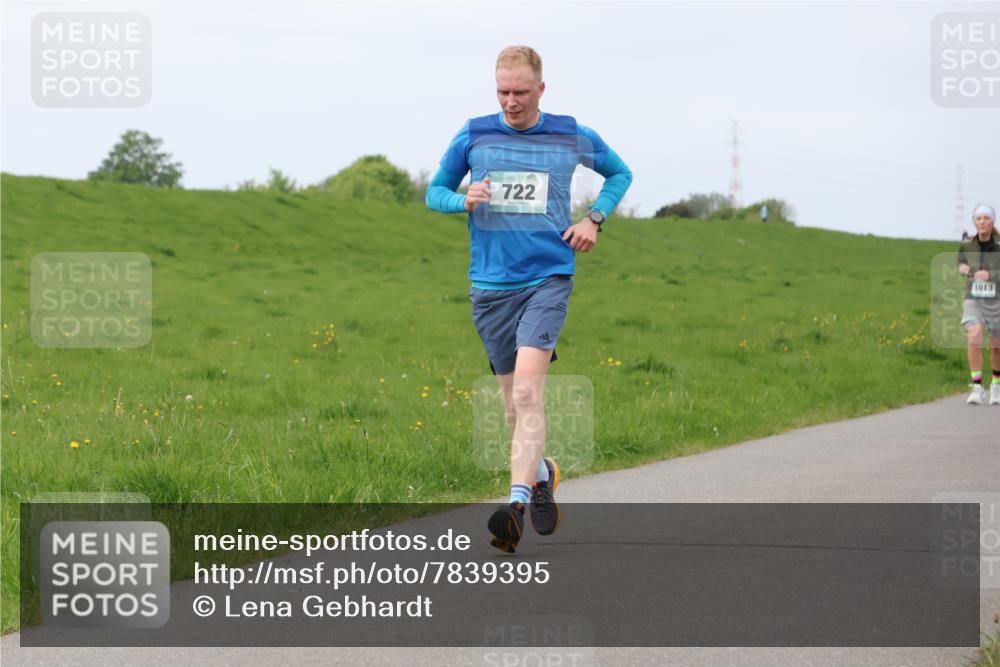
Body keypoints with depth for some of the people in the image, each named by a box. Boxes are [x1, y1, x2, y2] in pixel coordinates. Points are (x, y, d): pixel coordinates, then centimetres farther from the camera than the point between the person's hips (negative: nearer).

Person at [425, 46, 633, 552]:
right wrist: (464, 200, -9)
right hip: (490, 284, 3)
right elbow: (435, 192, 14)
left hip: (548, 279, -2)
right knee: (514, 403, 9)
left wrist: (594, 219, 4)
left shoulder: (573, 138, 2)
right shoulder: (473, 136, 3)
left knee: (527, 391, -21)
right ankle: (541, 473, 36)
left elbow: (620, 173, 20)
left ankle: (517, 503, -27)